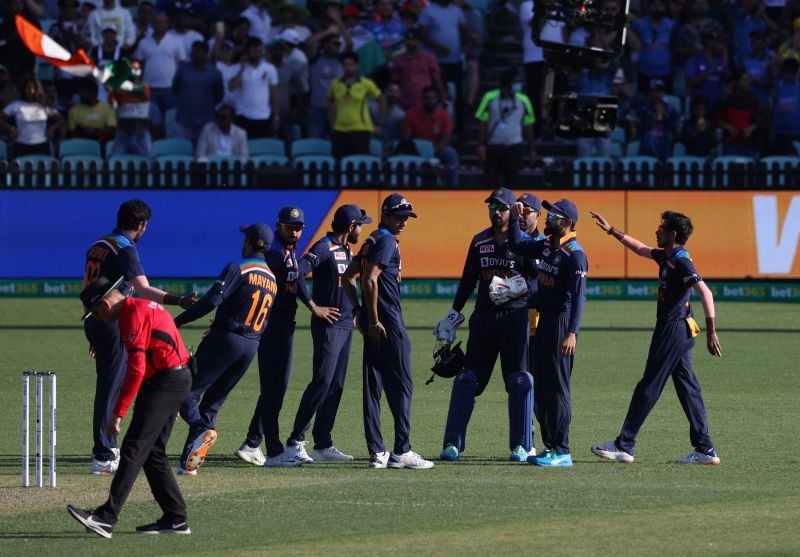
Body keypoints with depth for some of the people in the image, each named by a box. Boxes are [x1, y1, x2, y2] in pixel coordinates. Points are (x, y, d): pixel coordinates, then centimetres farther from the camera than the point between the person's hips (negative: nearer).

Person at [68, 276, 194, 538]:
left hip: (165, 383, -11)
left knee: (134, 448, -16)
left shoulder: (133, 314, -14)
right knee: (152, 452, 13)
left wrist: (118, 413, -21)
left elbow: (136, 369, -22)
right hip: (177, 380, 11)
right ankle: (176, 519, 14)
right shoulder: (145, 306, 19)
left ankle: (107, 517, -23)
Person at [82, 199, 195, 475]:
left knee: (108, 386, 19)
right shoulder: (125, 250, -14)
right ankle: (103, 458, -8)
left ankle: (108, 450, 27)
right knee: (111, 388, -7)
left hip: (93, 320, 9)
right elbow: (144, 290, -27)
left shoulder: (98, 245, 14)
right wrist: (178, 301, -36)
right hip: (112, 325, -9)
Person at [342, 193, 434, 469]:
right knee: (401, 385, -6)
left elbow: (348, 277, 22)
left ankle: (377, 452, 7)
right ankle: (402, 452, -8)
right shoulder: (386, 241, -11)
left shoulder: (371, 241, 18)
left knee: (373, 386, 7)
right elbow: (370, 280, -21)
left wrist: (359, 311, 16)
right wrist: (374, 321, -18)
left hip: (375, 324, 9)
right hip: (388, 323, -9)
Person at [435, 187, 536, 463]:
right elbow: (468, 280, 17)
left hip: (515, 315, -4)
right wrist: (453, 314, 14)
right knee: (467, 378, 0)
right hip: (483, 316, 4)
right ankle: (453, 443, 3)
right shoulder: (480, 241, 11)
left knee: (520, 382, -4)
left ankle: (521, 446, 3)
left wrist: (513, 288, -24)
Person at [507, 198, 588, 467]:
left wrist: (572, 333, -28)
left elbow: (578, 296, -21)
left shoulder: (574, 254, -15)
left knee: (557, 387, -8)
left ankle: (562, 452, -5)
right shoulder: (546, 247, 12)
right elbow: (517, 245, 28)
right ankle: (550, 447, 20)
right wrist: (515, 219, 14)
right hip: (544, 321, 9)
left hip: (561, 322, -9)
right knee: (541, 387, 13)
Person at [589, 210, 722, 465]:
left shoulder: (680, 261, -16)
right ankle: (705, 450, 7)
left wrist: (711, 332, -29)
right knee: (688, 389, 8)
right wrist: (612, 231, 33)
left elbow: (705, 292, -24)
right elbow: (641, 249, 31)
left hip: (673, 331, -10)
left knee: (648, 388, -5)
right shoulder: (667, 257, 13)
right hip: (681, 331, 10)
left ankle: (624, 446, -1)